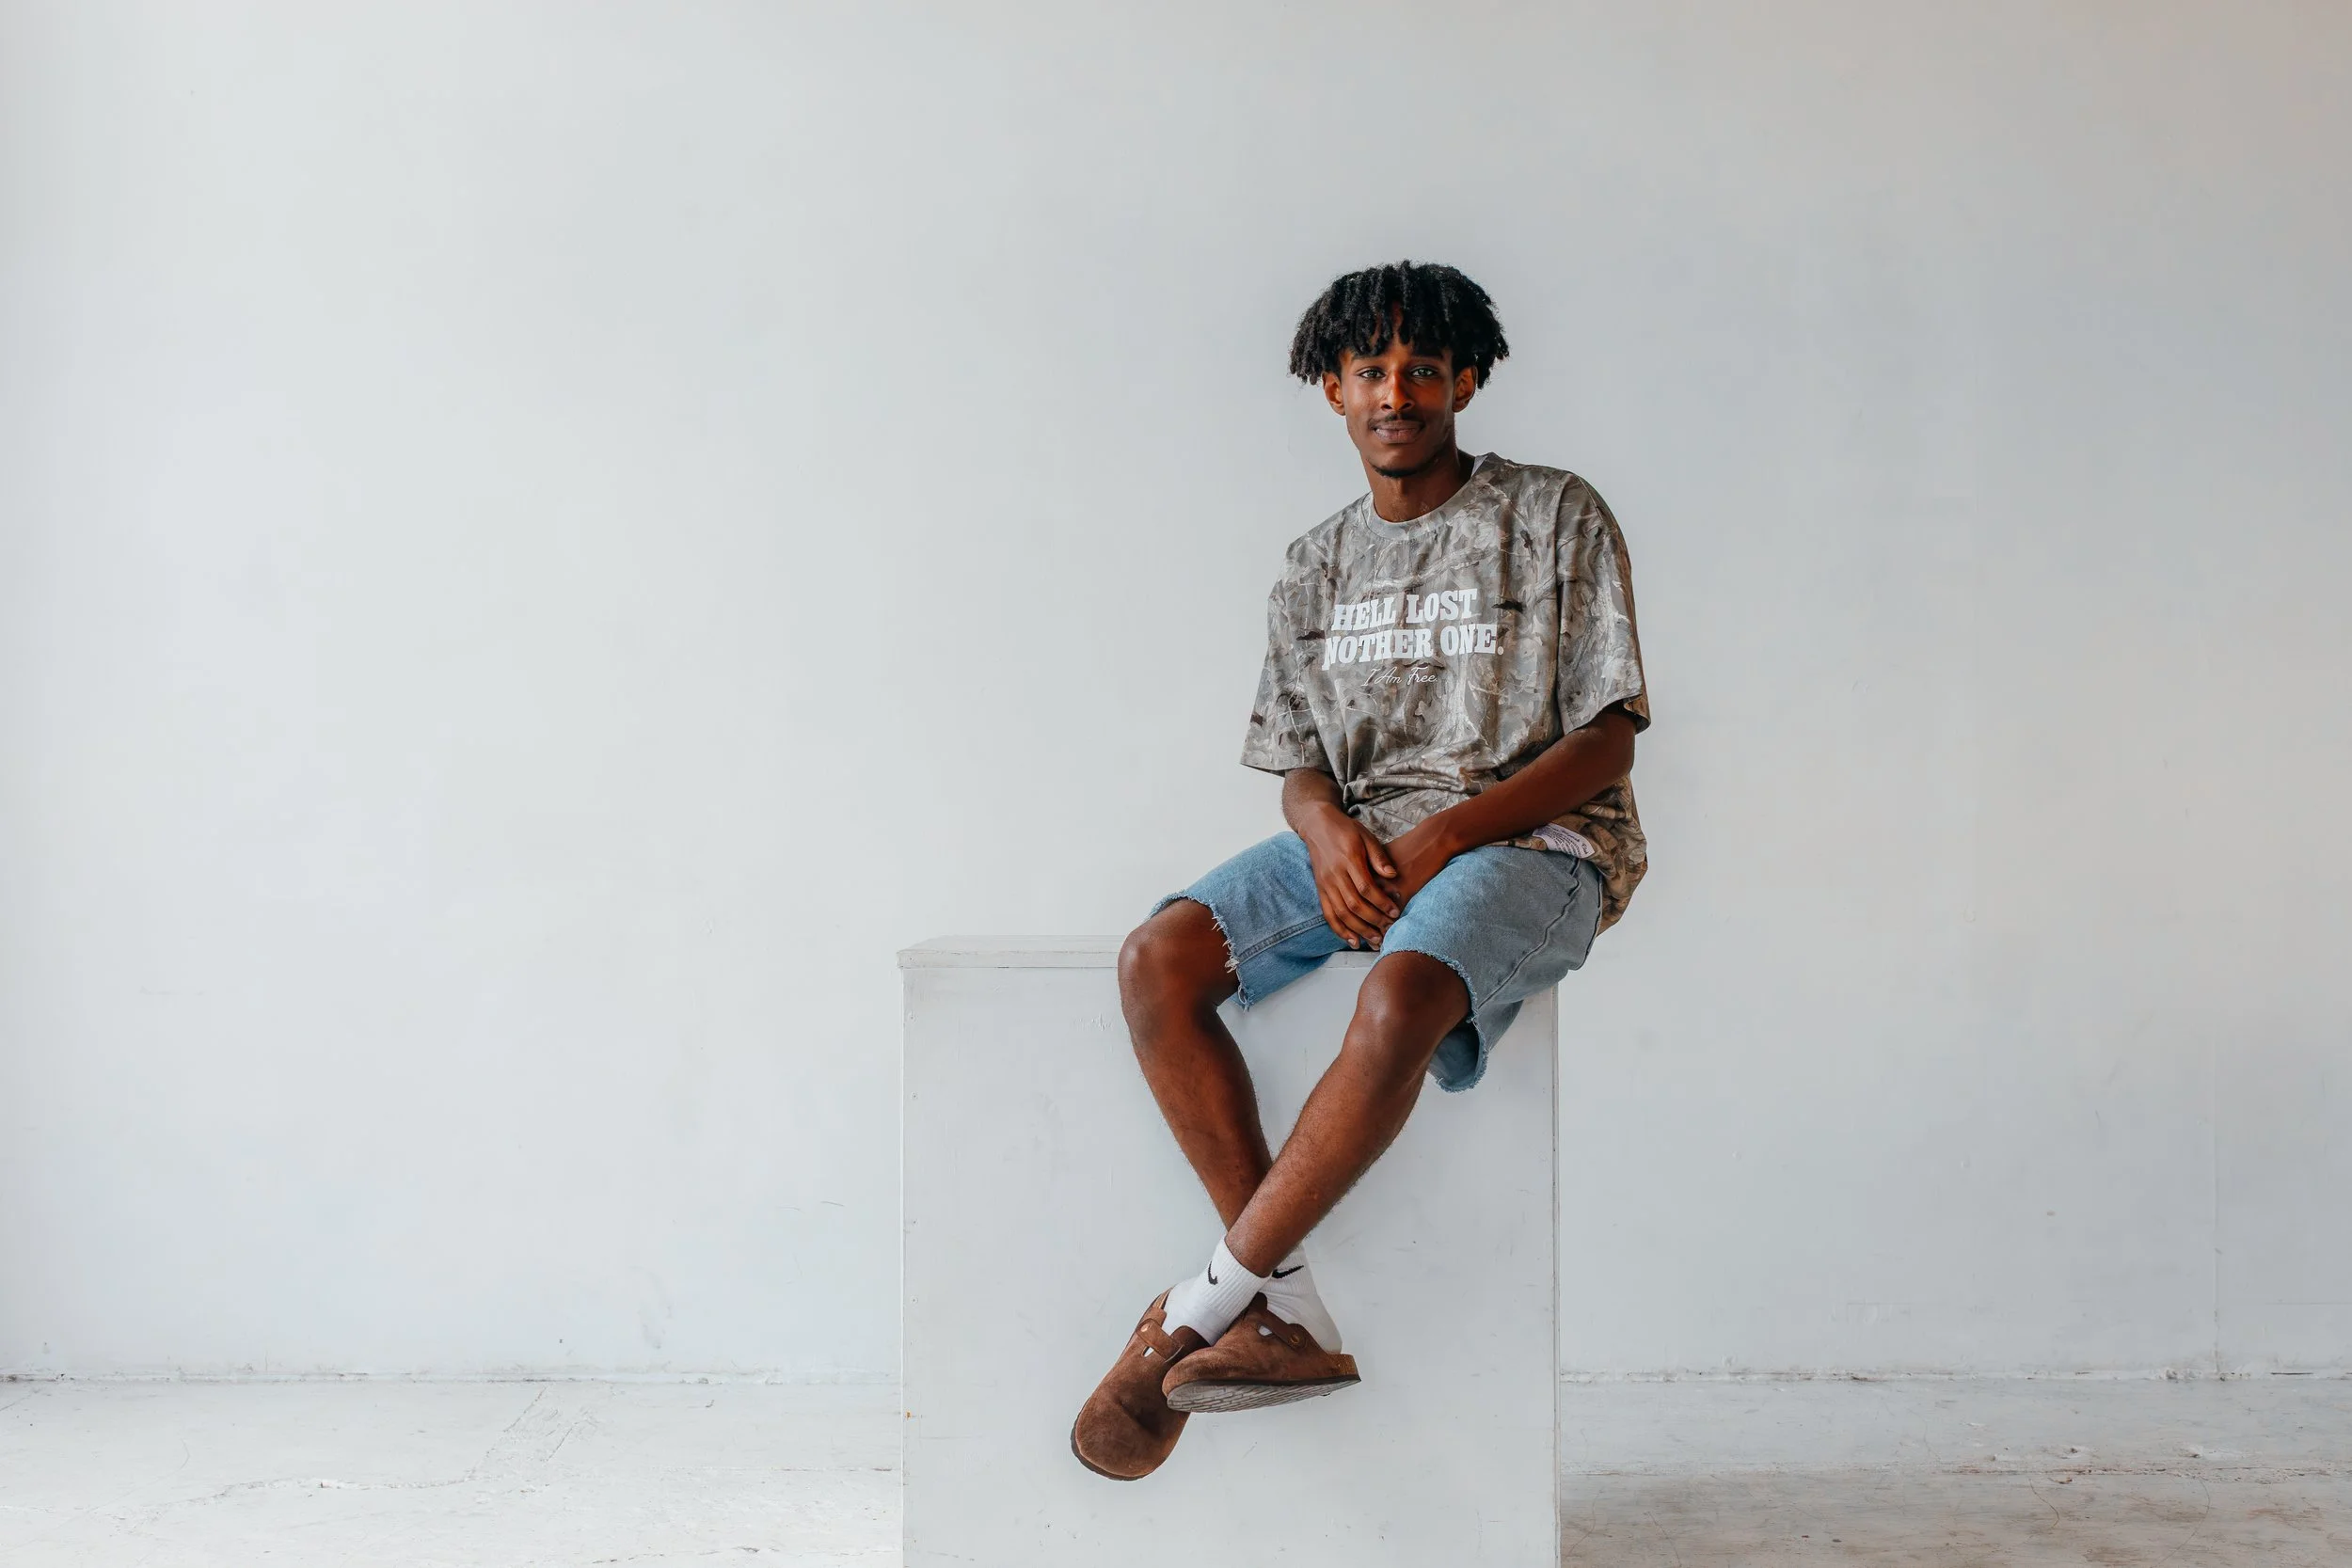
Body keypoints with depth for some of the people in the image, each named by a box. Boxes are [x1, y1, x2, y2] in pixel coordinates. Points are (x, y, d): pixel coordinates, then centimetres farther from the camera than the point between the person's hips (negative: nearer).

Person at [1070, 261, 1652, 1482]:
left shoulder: (1555, 518, 2)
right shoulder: (1316, 567, 15)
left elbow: (1604, 745, -3)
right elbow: (1298, 764, 14)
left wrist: (1445, 835, -17)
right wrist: (1327, 830, -11)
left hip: (1528, 841, -5)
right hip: (1356, 841, 5)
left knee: (1401, 998, -38)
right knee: (1157, 960, -22)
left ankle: (1191, 1318, -23)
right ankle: (1285, 1319, -21)